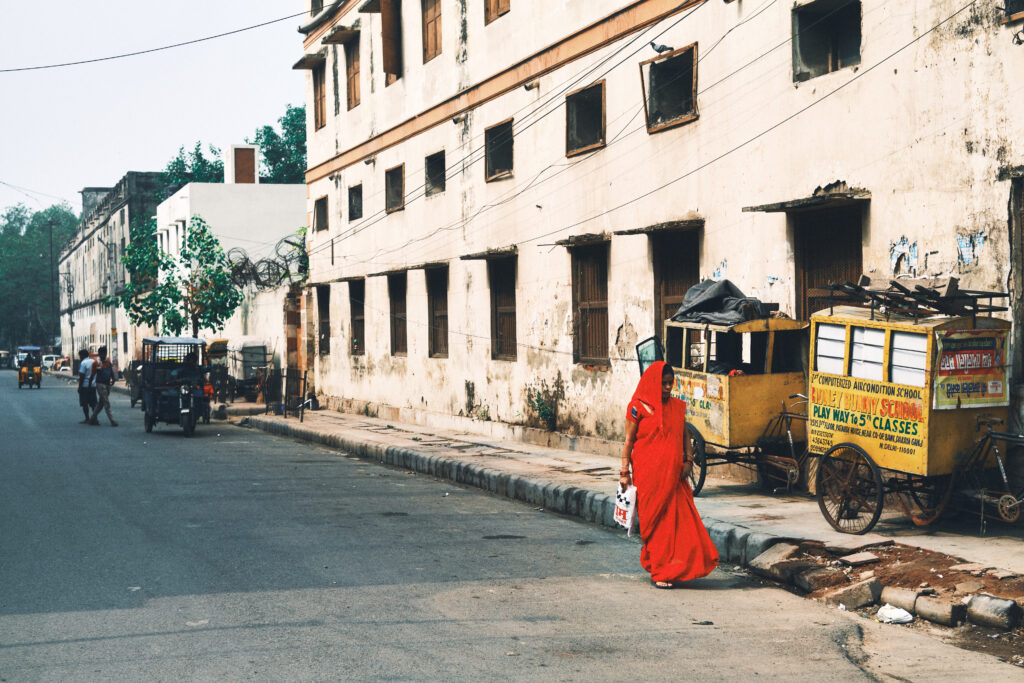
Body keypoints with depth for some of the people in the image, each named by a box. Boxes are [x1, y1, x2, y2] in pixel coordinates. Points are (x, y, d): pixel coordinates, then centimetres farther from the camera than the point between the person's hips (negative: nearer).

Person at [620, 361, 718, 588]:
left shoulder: (678, 406, 11)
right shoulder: (639, 407, -3)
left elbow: (684, 436, 17)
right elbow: (629, 440, -2)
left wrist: (688, 460, 2)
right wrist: (625, 471, -7)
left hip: (673, 473, 4)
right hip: (648, 473, -4)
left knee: (680, 519, 0)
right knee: (655, 520, 0)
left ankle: (673, 569, 12)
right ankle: (659, 572, 8)